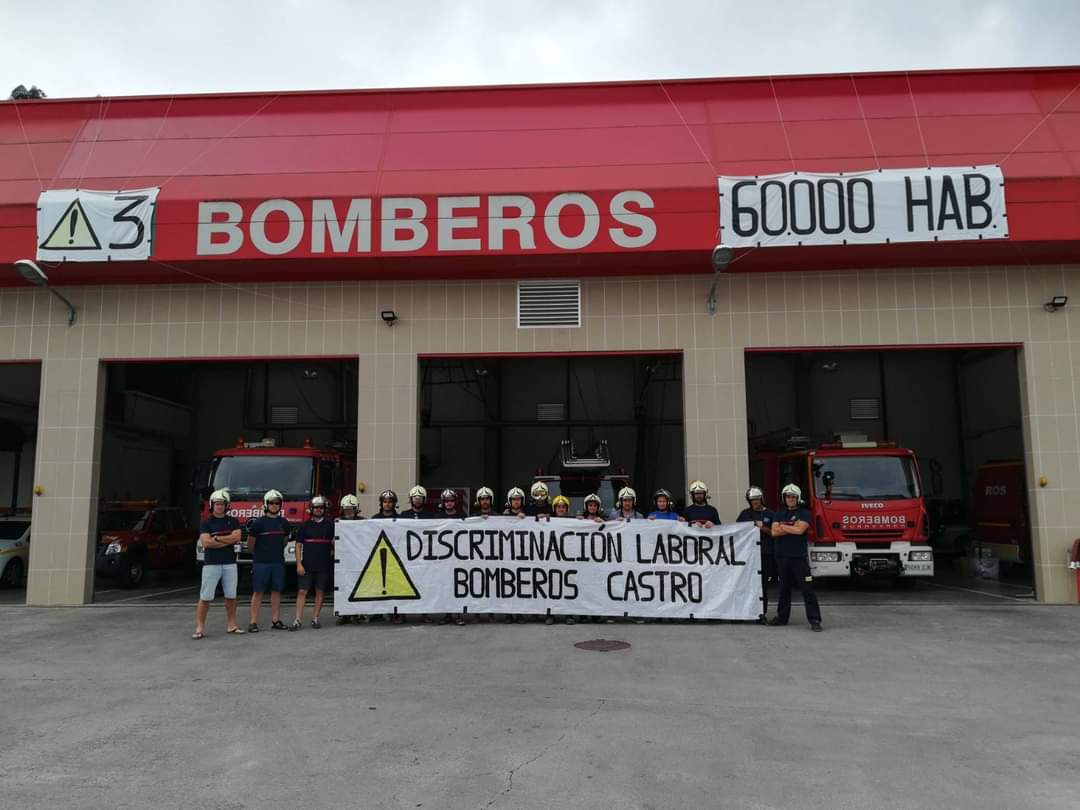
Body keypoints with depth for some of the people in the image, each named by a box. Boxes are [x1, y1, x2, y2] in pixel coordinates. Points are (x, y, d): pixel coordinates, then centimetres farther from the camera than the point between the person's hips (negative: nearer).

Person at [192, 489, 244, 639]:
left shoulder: (233, 521, 8)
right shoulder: (206, 523, 1)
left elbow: (236, 537, -8)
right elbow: (206, 543, -12)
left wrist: (216, 538, -9)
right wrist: (228, 541, -8)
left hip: (230, 564, 2)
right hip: (211, 564, -2)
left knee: (231, 596, 7)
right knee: (205, 597, -3)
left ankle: (231, 625, 16)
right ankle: (200, 628, 2)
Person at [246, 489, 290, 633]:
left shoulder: (284, 523, 7)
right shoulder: (258, 523, -6)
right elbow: (250, 544, 2)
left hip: (278, 562, 4)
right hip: (261, 562, -4)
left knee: (276, 591, 7)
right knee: (258, 592, -1)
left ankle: (275, 620, 13)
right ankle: (253, 622, 3)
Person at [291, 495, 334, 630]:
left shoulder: (330, 525, 7)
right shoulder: (305, 525, 5)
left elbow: (334, 543, 12)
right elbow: (298, 545, 4)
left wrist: (334, 542, -11)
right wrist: (299, 564, -3)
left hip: (324, 565, 1)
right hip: (307, 565, -1)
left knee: (320, 592, 5)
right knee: (302, 591, -3)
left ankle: (315, 618, 14)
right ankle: (298, 620, -2)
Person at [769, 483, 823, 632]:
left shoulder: (804, 513, 0)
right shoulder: (779, 513, 12)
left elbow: (800, 530, -16)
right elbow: (774, 532, -2)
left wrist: (782, 526, -4)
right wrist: (792, 528, -9)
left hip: (799, 557, -4)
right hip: (782, 556, 4)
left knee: (807, 589, -6)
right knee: (784, 588, 13)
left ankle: (814, 620, -7)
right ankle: (782, 617, 21)